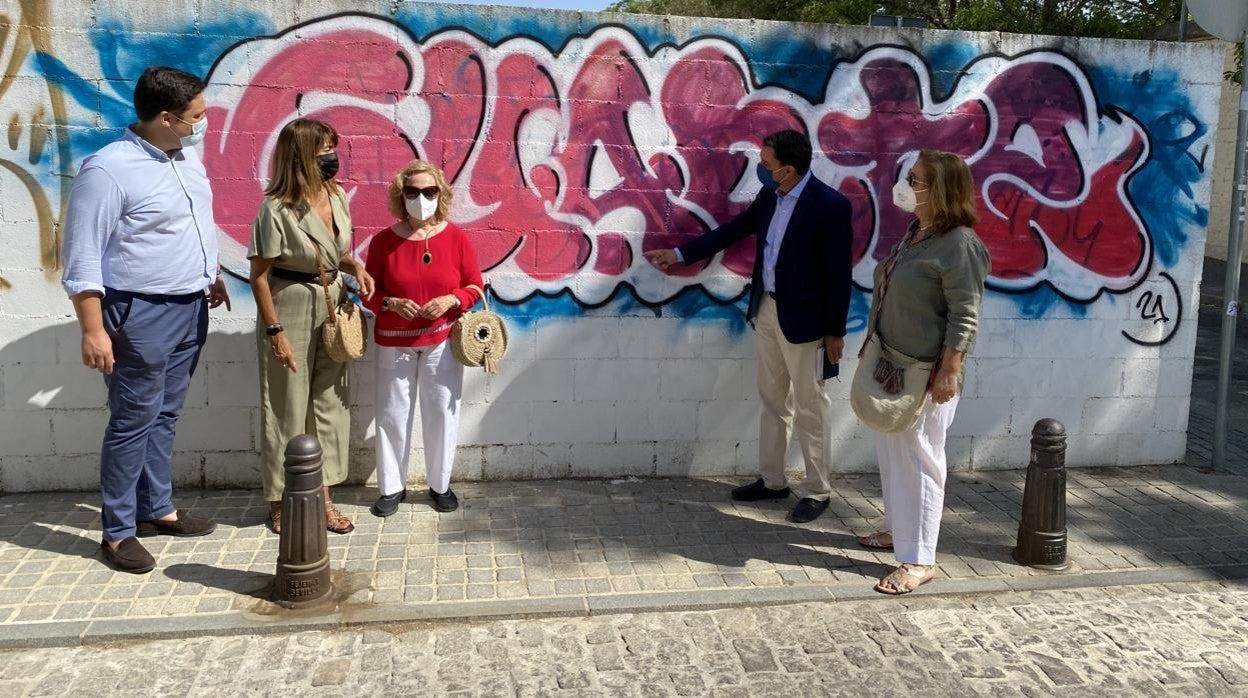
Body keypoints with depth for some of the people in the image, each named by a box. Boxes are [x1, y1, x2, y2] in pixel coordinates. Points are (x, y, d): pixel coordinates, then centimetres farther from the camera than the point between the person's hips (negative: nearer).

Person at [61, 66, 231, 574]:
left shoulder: (187, 156, 6)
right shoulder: (109, 169, -19)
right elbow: (82, 257, -18)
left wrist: (212, 274, 25)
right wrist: (93, 330, -20)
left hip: (190, 308, 8)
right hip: (141, 315, -8)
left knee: (165, 416, 16)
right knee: (133, 422, 1)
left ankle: (157, 510, 29)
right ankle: (118, 532, 12)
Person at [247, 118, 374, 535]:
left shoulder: (336, 197, 1)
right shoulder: (277, 209, -18)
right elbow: (259, 276, -14)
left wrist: (356, 267, -5)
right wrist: (274, 331, -15)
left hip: (332, 307, 6)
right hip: (291, 310, -6)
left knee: (330, 402, 11)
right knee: (288, 408, 4)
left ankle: (324, 497, 23)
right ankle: (281, 502, 21)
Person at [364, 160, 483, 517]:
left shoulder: (456, 237, -4)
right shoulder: (383, 241, -4)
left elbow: (475, 287, 2)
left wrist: (451, 300, -17)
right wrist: (392, 304, -18)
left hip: (442, 341, 0)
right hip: (395, 342, 0)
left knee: (442, 412, 6)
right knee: (392, 414, 6)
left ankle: (440, 484, 24)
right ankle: (392, 487, 21)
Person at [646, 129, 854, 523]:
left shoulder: (830, 205, -18)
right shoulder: (769, 196, 3)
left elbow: (840, 273, -15)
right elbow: (733, 230, 15)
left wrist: (835, 331, -13)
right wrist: (680, 254, 16)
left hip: (802, 318, -7)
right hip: (766, 310, 7)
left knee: (809, 407, 3)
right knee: (773, 401, 16)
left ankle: (817, 491, 16)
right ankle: (772, 480, 28)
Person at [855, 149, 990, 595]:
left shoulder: (960, 244, -18)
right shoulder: (917, 232, 10)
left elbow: (964, 317, -19)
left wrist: (949, 372, -21)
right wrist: (873, 342, 20)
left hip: (925, 374, -9)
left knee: (919, 458, -2)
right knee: (891, 452, 18)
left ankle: (919, 559, 7)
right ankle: (899, 530, 34)